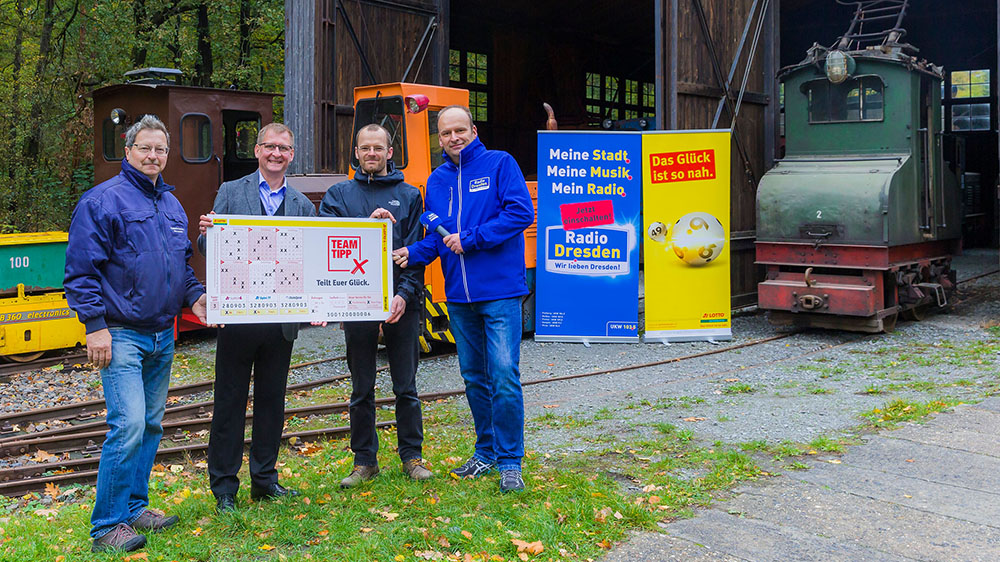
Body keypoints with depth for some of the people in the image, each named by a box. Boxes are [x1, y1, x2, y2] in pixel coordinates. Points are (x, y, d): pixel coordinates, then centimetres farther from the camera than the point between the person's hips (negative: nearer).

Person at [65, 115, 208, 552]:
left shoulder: (171, 204, 15)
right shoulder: (103, 201, -8)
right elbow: (81, 270, -10)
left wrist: (194, 296, 5)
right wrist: (95, 325, -16)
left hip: (162, 335, 8)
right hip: (121, 335, -8)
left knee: (151, 425, 13)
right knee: (128, 426, -13)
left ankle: (134, 508, 26)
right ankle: (107, 525, -2)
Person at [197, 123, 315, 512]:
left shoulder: (302, 205, 11)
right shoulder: (231, 192, 4)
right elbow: (209, 251, -1)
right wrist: (206, 233, -24)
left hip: (281, 319, 3)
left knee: (272, 401, 11)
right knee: (230, 401, 5)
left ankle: (265, 480, 25)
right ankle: (224, 487, 15)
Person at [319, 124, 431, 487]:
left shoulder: (409, 195, 7)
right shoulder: (339, 194, 9)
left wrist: (405, 294, -11)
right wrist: (366, 223, -17)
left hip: (401, 304, 0)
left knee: (406, 386, 7)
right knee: (361, 389, 8)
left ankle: (412, 455, 20)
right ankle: (364, 460, 20)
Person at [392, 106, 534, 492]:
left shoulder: (499, 164, -2)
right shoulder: (437, 180, 14)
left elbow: (521, 212, -13)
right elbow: (436, 236, 15)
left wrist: (470, 239, -15)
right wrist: (412, 253, -6)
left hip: (500, 290, -6)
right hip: (458, 295, 6)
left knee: (504, 375, -9)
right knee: (474, 376, 14)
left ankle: (510, 461, 3)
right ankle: (486, 452, 29)